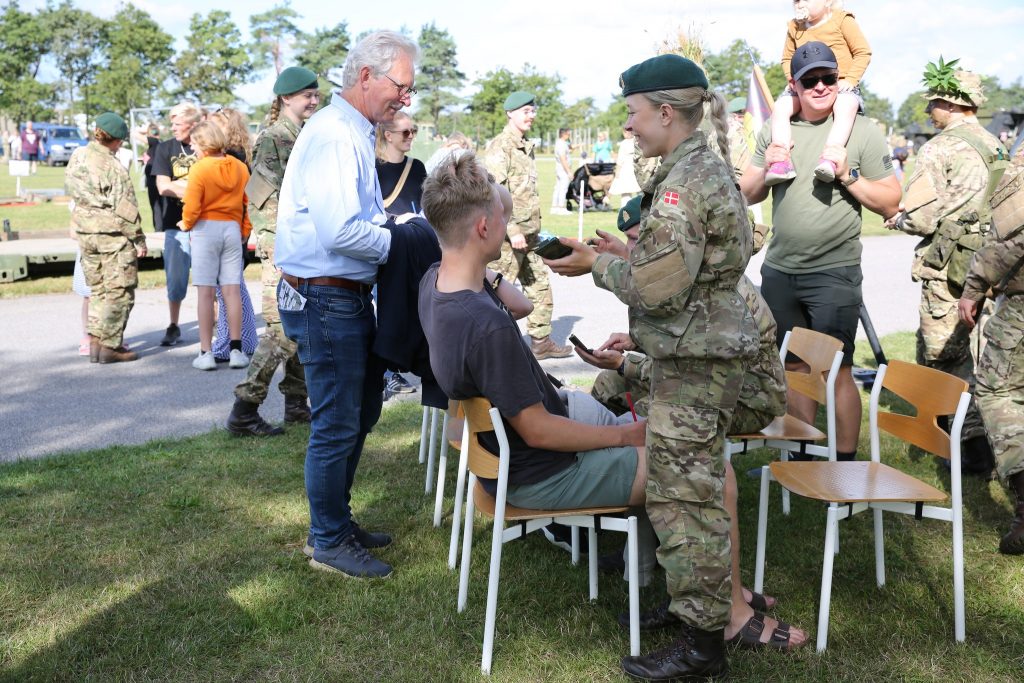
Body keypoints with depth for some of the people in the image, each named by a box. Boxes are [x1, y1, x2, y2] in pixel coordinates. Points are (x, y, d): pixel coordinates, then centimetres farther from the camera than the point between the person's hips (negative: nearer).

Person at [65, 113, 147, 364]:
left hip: (84, 231, 7)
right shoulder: (113, 167, -16)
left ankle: (95, 341, 18)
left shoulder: (77, 156, 5)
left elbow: (72, 188, 16)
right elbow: (125, 207, -15)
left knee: (97, 289, 17)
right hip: (113, 234, -7)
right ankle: (110, 346, 2)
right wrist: (138, 239, -9)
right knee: (119, 291, 1)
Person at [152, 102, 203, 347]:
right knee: (175, 277, 5)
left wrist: (180, 184, -9)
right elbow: (163, 187, -1)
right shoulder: (165, 148, 7)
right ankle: (173, 327, 19)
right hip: (177, 224, 2)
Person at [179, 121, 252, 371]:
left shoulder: (199, 168, -10)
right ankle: (236, 350, 8)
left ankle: (206, 352, 3)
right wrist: (245, 231, 15)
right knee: (232, 290, 6)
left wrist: (187, 225, 7)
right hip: (232, 229, 4)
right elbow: (247, 203, 6)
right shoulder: (240, 167, 3)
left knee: (206, 292, 1)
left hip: (205, 229, -4)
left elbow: (192, 207, -12)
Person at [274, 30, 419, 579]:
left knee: (359, 414, 20)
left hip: (349, 297, 11)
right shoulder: (333, 134, -18)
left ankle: (338, 522, 35)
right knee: (337, 426, 1)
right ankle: (328, 543, 17)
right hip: (325, 301, -11)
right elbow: (340, 232, -27)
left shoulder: (355, 133, 15)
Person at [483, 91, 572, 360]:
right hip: (508, 236, -9)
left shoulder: (526, 147, 17)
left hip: (528, 235, 9)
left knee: (540, 288, 13)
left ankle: (541, 342, 23)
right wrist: (513, 231, -23)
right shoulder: (500, 148, -11)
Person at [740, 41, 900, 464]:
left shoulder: (862, 131, -3)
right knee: (793, 366, 13)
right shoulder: (775, 130, 9)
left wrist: (848, 175, -17)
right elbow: (748, 195, 13)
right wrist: (766, 168, -6)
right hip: (779, 270, 5)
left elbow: (890, 204, -4)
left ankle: (845, 463, 10)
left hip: (834, 271, -4)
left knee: (836, 370, -3)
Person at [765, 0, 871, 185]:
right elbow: (787, 58, 22)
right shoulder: (794, 28, 11)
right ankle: (783, 161, -32)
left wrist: (850, 80, -12)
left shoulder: (843, 21, 0)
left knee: (845, 109, -37)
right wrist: (793, 79, 1)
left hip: (840, 84, -4)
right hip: (804, 87, 4)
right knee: (779, 109, -24)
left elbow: (863, 52, 0)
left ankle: (828, 159, -51)